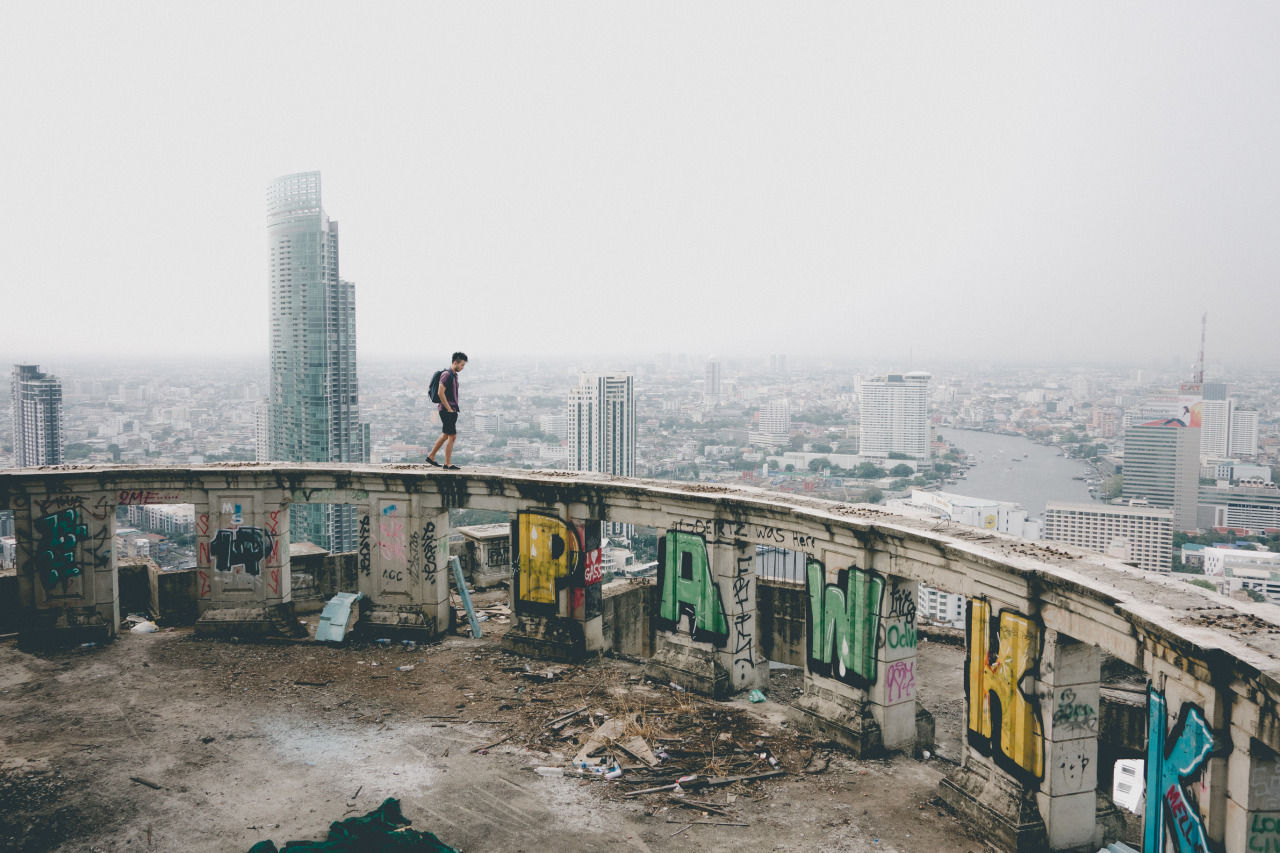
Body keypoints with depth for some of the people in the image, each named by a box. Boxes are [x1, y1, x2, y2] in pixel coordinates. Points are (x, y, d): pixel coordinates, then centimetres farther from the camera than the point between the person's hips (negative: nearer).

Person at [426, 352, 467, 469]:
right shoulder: (446, 375, -16)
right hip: (447, 410, -10)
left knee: (445, 435, 18)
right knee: (452, 436, -7)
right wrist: (449, 409, -18)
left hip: (452, 410, 10)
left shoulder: (454, 375, 14)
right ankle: (448, 464, -1)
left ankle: (431, 456, 29)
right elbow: (440, 393, -22)